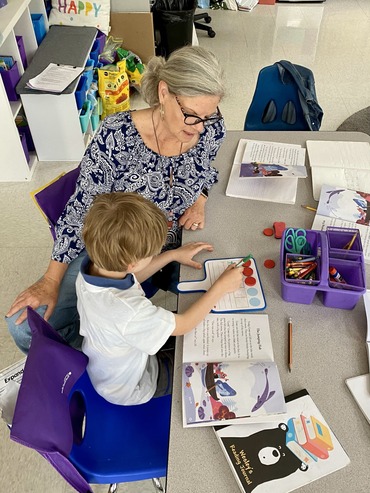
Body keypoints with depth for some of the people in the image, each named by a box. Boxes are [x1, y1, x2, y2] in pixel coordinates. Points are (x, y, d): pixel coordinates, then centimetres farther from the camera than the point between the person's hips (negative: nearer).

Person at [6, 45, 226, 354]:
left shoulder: (211, 129, -15)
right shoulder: (117, 135, -26)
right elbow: (81, 209, -16)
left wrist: (200, 200, -10)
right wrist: (51, 281, -13)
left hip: (178, 244, 3)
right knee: (25, 325, -14)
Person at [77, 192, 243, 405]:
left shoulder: (94, 268, -24)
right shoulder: (128, 311, -47)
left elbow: (128, 278, 1)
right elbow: (183, 325, -27)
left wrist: (173, 254, -1)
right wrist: (221, 287, -17)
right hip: (130, 388, -6)